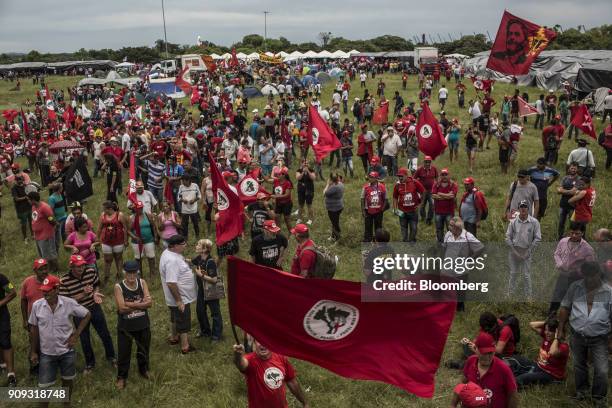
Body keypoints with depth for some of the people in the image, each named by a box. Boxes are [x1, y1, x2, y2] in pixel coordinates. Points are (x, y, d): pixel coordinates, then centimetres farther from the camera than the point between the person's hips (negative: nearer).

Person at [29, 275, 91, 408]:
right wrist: (33, 352, 3)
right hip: (46, 353, 0)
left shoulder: (69, 303, -15)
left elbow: (87, 315, -1)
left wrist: (76, 335, -7)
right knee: (44, 386, 6)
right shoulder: (37, 305, -11)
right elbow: (34, 329, 0)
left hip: (67, 351, 0)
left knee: (67, 380, 18)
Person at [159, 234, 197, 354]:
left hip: (181, 296, 10)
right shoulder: (172, 260, -32)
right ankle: (185, 346, 17)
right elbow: (171, 283, -33)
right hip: (181, 298, -10)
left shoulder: (169, 252, 0)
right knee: (184, 322, 5)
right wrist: (178, 300, -28)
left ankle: (174, 337, 45)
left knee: (176, 318, 27)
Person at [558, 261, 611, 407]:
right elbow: (565, 308, 5)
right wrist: (561, 329, 5)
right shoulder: (575, 287, -2)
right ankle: (581, 390, 40)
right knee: (579, 365, 18)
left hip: (599, 339, -2)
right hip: (577, 336, 2)